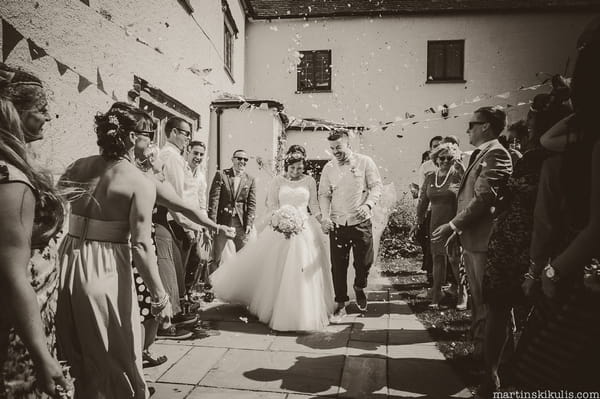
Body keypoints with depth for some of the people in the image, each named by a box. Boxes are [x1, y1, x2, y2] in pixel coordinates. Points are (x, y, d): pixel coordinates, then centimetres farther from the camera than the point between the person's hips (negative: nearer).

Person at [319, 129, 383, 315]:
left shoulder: (364, 162, -1)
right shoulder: (328, 168, 4)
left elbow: (376, 186, -2)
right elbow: (324, 194, 6)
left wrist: (368, 204, -20)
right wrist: (325, 215, -11)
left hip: (361, 222, -1)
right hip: (337, 224, 1)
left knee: (365, 261, 7)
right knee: (338, 265, 4)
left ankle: (359, 287, 40)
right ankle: (341, 302, 22)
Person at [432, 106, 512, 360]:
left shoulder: (495, 154, -14)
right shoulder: (479, 155, 16)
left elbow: (484, 198, -22)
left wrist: (453, 226, -19)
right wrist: (457, 228, 13)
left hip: (484, 238, -10)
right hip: (471, 238, 10)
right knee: (477, 294, 20)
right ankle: (478, 338, 34)